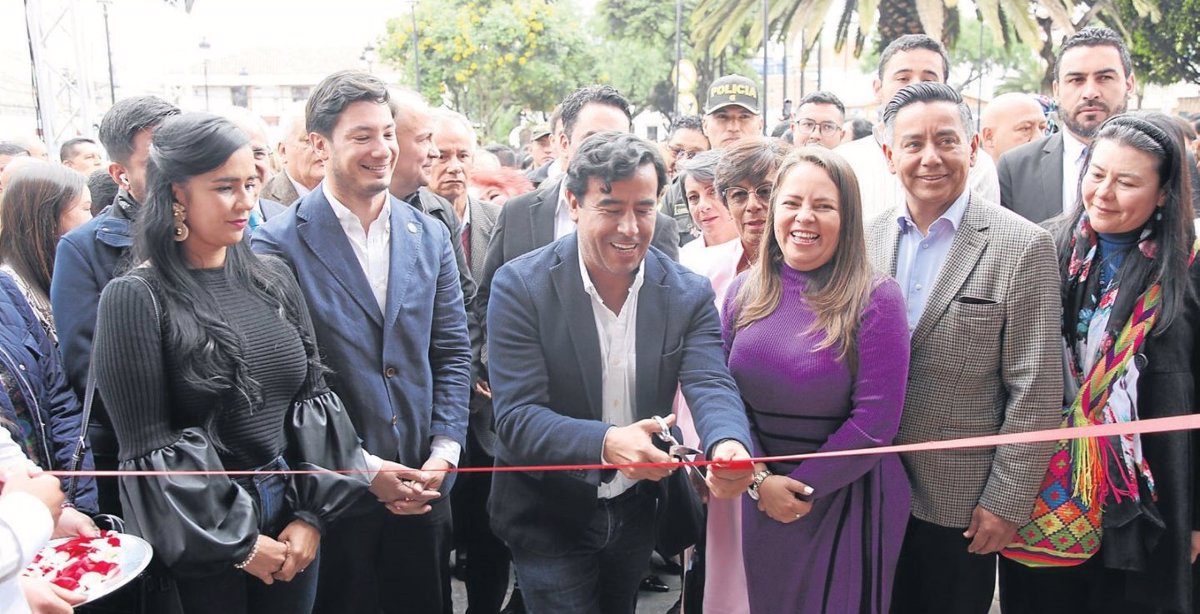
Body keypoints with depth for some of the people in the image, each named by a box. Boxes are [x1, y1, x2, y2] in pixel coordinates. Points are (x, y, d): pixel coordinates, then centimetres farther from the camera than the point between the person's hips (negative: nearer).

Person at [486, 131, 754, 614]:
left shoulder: (689, 294, -8)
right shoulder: (521, 285, -18)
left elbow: (711, 386, -19)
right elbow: (515, 416, -22)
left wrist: (728, 444, -43)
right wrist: (605, 443, -41)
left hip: (636, 514, 4)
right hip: (547, 516, -4)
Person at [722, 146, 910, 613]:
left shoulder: (875, 298, -13)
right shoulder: (745, 292, 0)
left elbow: (875, 419, -15)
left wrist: (801, 485, -12)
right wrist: (759, 479, -9)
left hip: (849, 499, -4)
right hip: (762, 497, 4)